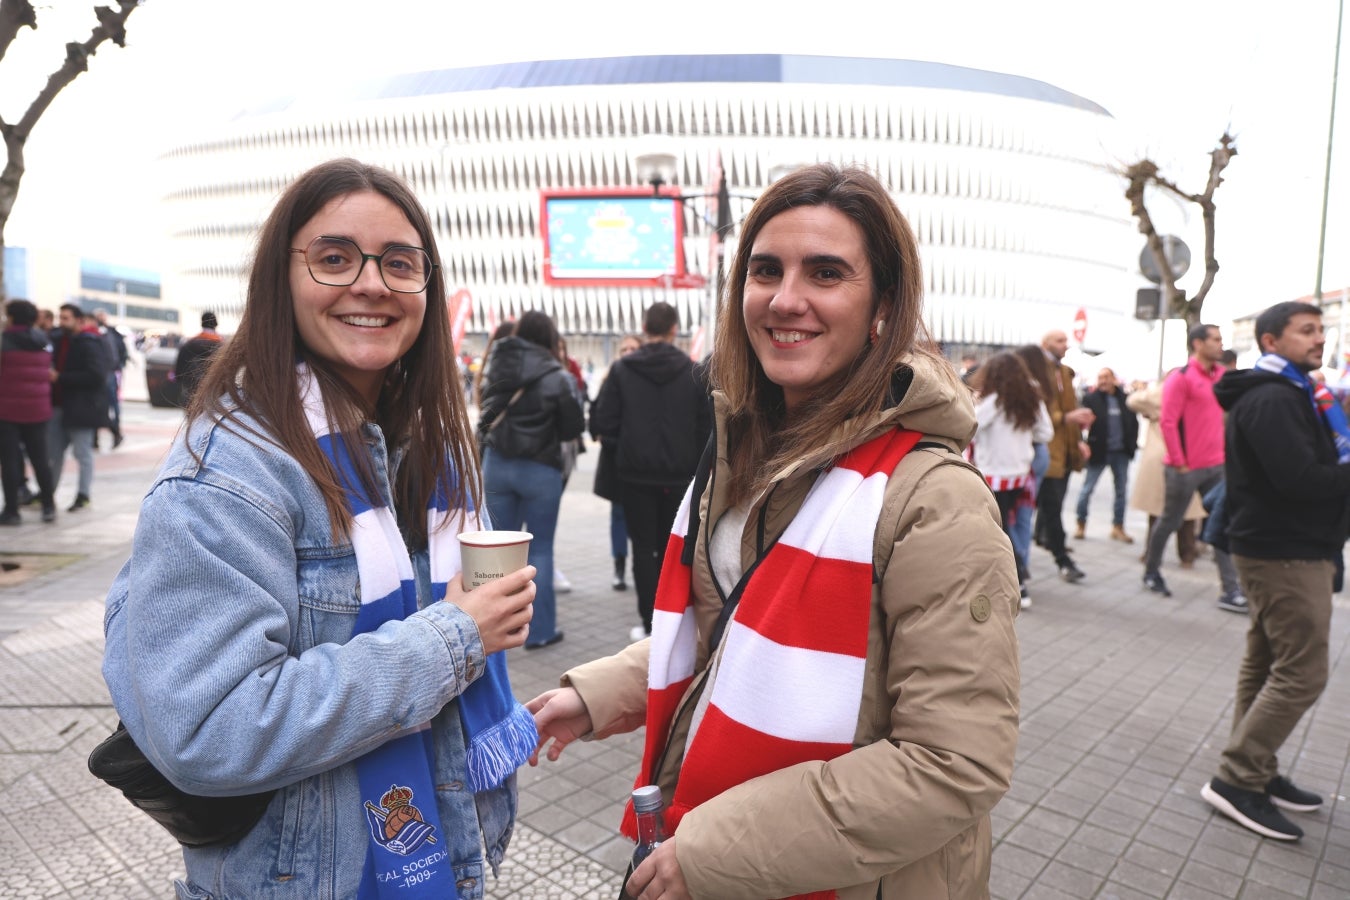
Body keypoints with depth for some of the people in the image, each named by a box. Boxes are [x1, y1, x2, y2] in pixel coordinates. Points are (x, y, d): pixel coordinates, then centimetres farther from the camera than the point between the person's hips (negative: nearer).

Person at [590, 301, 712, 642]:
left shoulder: (622, 369, -7)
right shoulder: (693, 371, -4)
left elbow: (602, 424, -9)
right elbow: (706, 425, -5)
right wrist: (693, 461, 9)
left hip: (636, 473, -1)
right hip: (679, 474, 2)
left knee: (643, 547, 6)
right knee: (671, 547, 14)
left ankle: (649, 622, 7)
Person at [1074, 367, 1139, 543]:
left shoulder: (1126, 398, 2)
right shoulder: (1090, 398, -6)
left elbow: (1134, 422, 7)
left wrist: (1132, 444, 0)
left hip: (1121, 452, 3)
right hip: (1099, 451, -3)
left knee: (1121, 491, 11)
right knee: (1086, 490, 1)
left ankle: (1118, 527, 23)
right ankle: (1081, 524, 14)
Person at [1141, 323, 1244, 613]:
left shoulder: (1222, 376, 8)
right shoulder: (1181, 377, -11)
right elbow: (1167, 422, -15)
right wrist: (1179, 463, -15)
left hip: (1216, 465, 6)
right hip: (1185, 467, -6)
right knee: (1169, 522, 9)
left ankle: (1230, 591, 6)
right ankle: (1151, 571, 29)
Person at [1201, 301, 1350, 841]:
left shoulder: (1287, 395, 18)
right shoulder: (1273, 399, -17)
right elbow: (1300, 479, -26)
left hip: (1287, 549, 11)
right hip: (1285, 553, -11)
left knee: (1267, 665, 14)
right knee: (1301, 673, -8)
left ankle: (1255, 774, 25)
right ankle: (1237, 781, -1)